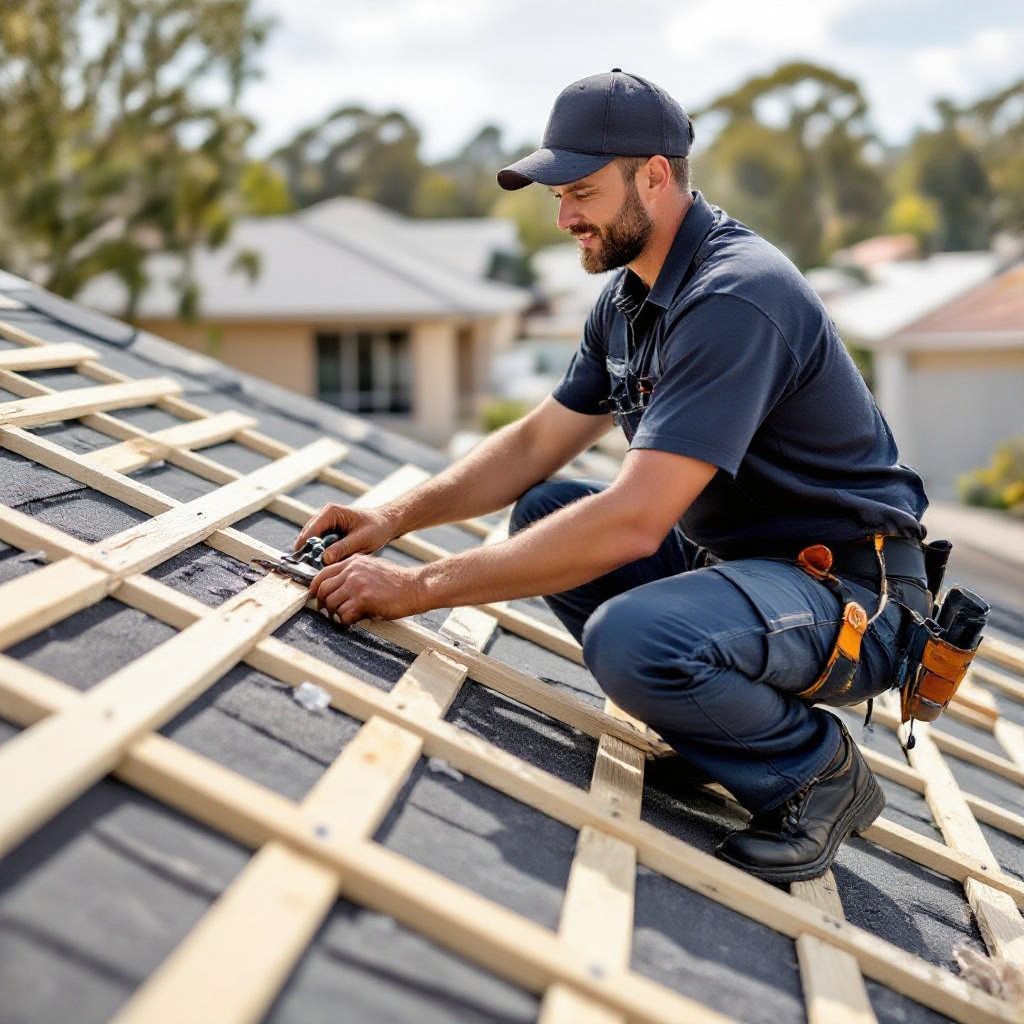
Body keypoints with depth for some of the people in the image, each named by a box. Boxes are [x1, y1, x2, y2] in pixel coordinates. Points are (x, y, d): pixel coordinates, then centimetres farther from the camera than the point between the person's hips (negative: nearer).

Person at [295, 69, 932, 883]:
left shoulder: (736, 297, -25)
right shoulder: (630, 297, 7)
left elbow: (634, 520, -31)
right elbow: (536, 442, 13)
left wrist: (419, 588, -27)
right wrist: (396, 517, -1)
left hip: (848, 595, -9)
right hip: (734, 557, 9)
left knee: (631, 640, -35)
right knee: (544, 513, 3)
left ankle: (817, 769, -4)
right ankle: (706, 728, 8)